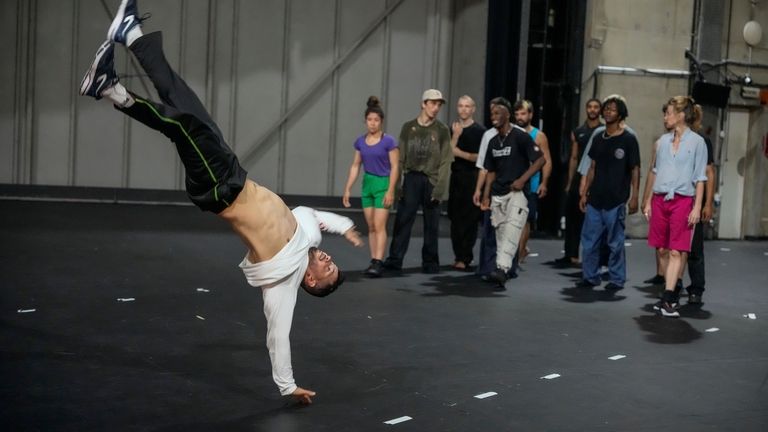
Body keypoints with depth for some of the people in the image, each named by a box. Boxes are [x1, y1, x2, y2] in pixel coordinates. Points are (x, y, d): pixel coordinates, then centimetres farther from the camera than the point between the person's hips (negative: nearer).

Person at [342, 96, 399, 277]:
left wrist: (390, 191, -15)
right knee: (371, 227, 8)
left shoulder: (388, 141, -10)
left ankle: (378, 263, -13)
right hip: (367, 184, 5)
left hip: (383, 183, -5)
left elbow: (394, 167, -10)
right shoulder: (360, 141, 4)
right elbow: (355, 166, 10)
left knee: (379, 225, -11)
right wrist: (347, 189, 8)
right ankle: (374, 261, 14)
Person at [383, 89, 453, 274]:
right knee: (403, 221, -3)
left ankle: (430, 261, 14)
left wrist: (440, 188, -11)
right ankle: (395, 259, 1)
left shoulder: (442, 130, 2)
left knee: (431, 225, 5)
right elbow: (401, 157, 5)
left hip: (432, 181, -1)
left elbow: (445, 161, -3)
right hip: (411, 178, 1)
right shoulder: (409, 127, 7)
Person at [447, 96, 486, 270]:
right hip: (456, 177, 5)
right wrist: (456, 135, -10)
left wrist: (461, 153, -9)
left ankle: (464, 258, -4)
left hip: (472, 179, -5)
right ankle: (459, 256, 11)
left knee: (469, 220, -6)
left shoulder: (479, 131, -1)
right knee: (455, 218, 4)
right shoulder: (453, 129, 13)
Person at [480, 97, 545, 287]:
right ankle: (501, 269, 15)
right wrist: (486, 196, 11)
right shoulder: (493, 142, 14)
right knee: (500, 234, 9)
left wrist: (522, 180, -16)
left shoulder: (520, 136, -7)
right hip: (498, 195, 7)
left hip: (517, 192, -7)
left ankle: (502, 269, -30)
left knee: (512, 230, -21)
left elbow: (540, 159, -9)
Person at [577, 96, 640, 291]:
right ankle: (590, 277, 17)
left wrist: (634, 196, -10)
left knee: (615, 242, 1)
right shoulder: (599, 139, 13)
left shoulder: (628, 140, -3)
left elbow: (635, 170, -3)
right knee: (589, 240, 6)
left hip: (616, 201, -5)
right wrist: (585, 193, 13)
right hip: (595, 200, 5)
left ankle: (617, 280, 11)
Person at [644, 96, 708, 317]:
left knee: (676, 251, -7)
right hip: (660, 199, 5)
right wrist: (648, 202, 14)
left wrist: (697, 207, -8)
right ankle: (670, 295, 15)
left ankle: (667, 299, -10)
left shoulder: (697, 142, -2)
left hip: (682, 201, -5)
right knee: (662, 250, 6)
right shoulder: (664, 140, 11)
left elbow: (700, 178, -2)